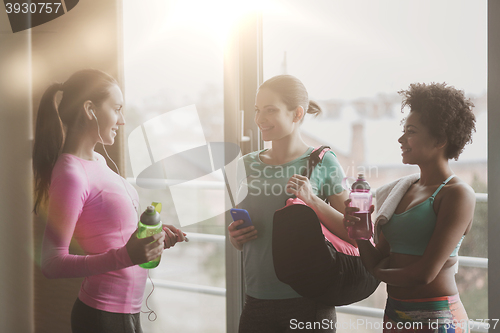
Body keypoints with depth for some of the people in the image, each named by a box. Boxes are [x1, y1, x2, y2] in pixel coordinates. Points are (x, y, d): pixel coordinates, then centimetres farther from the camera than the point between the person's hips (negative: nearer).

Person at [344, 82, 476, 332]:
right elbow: (379, 263, 8)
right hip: (394, 313, 7)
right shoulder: (403, 190, 8)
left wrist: (377, 271, -3)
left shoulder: (458, 194, -13)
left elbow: (425, 274, -19)